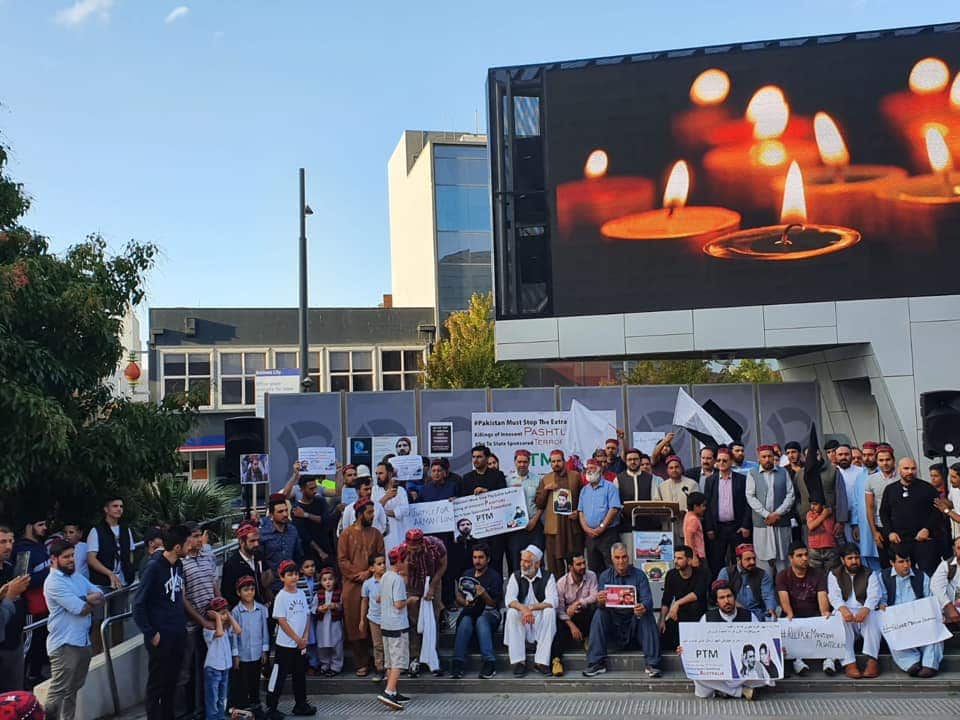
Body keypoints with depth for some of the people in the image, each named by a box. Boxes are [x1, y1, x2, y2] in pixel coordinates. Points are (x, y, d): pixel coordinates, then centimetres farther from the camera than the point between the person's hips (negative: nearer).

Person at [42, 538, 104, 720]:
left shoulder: (77, 576, 12)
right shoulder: (54, 582, -15)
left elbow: (100, 596, 5)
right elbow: (81, 609, -20)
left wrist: (84, 600, -13)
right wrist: (92, 601, 1)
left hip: (83, 641, 9)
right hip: (65, 644, -9)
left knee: (73, 689, 17)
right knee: (58, 692, -5)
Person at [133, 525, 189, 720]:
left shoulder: (179, 565, 4)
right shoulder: (154, 569, -17)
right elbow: (138, 605, -15)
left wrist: (183, 625, 12)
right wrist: (151, 634, -14)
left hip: (178, 636, 7)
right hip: (161, 638, -7)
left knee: (172, 682, 16)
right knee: (157, 684, 5)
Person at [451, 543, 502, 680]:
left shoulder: (494, 577, 0)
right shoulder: (467, 575, 13)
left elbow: (494, 604, -5)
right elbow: (458, 598, 13)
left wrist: (484, 594, -26)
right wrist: (465, 602, -11)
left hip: (489, 614, -3)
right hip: (470, 612, 3)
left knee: (481, 620, -36)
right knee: (465, 621, -32)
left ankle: (489, 662, -41)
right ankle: (458, 662, -36)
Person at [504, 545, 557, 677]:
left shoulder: (548, 577, 0)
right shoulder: (515, 576, 4)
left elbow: (552, 601, -15)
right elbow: (509, 599, -11)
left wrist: (531, 607, -29)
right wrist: (524, 609, -31)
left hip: (541, 618, -1)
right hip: (521, 617, 1)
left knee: (550, 611, -31)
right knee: (512, 613, -29)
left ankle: (541, 662, -27)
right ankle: (518, 662, -27)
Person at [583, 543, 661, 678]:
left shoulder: (639, 575, 2)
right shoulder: (605, 576, 6)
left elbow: (647, 599, -11)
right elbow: (601, 603, -6)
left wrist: (643, 607, -37)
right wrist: (600, 601, -33)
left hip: (634, 619, -1)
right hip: (613, 621, 1)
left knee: (647, 615, -28)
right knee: (599, 614, -25)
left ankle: (652, 664, -27)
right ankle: (596, 663, -24)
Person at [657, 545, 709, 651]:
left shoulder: (701, 573, -8)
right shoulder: (671, 575, 0)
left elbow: (697, 594, -23)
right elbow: (666, 601, 0)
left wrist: (678, 603, -31)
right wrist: (662, 621, -12)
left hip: (699, 614, -2)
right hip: (680, 614, 2)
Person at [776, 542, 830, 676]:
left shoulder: (818, 574, 7)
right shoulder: (783, 576, 3)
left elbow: (822, 596, -9)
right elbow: (784, 597, -12)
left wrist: (824, 613, -31)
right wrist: (789, 613, -33)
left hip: (813, 615, 1)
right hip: (793, 616, -1)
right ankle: (796, 659, -33)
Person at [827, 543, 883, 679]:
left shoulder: (869, 574, 11)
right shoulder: (834, 575, 11)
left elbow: (873, 596, -7)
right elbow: (834, 596, -5)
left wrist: (865, 610, -30)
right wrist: (843, 609, -29)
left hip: (865, 612, 0)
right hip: (845, 611, 0)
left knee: (874, 617, -33)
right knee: (840, 617, -34)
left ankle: (872, 660, -37)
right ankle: (849, 663, -38)